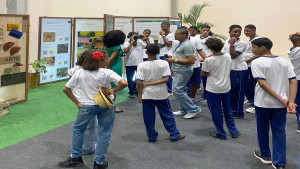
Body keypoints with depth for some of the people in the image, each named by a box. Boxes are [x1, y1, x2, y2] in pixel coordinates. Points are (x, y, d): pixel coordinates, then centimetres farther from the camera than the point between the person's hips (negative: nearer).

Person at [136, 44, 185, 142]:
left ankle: (152, 137, 19)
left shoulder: (141, 66, -11)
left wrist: (139, 95, -1)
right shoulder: (164, 63, -7)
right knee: (167, 115, 13)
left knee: (148, 117, 11)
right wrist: (151, 83, -10)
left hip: (147, 94, -1)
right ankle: (174, 135, 19)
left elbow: (139, 83, -11)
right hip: (161, 94, 1)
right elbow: (166, 79, -13)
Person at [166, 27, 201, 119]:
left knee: (177, 90, -12)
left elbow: (191, 60, -25)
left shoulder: (187, 45, -19)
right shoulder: (181, 44, 14)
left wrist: (175, 60, -23)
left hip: (183, 72, -11)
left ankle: (193, 109, -5)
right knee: (180, 90, 13)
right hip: (178, 71, 11)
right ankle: (183, 110, 22)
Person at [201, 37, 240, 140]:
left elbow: (202, 74, -9)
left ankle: (220, 133, 18)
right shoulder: (228, 57, -3)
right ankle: (233, 131, 24)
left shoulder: (209, 60, -20)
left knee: (216, 112, 9)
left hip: (213, 89, -5)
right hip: (226, 87, 5)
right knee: (228, 110, 18)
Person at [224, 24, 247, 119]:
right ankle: (231, 109, 31)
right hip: (228, 68, 8)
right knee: (230, 89, 16)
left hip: (238, 69, -7)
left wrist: (232, 44, -22)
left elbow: (233, 55, -21)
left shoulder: (241, 43, -14)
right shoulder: (227, 41, 9)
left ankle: (238, 113, 9)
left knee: (238, 91, 0)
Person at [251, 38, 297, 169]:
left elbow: (262, 84, -18)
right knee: (279, 131, 9)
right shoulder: (284, 62, 5)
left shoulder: (257, 62, -10)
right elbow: (293, 82, -3)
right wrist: (290, 101, -12)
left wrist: (281, 99, -15)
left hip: (263, 103, -4)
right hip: (281, 105, 4)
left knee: (263, 129, 16)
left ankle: (265, 155, 31)